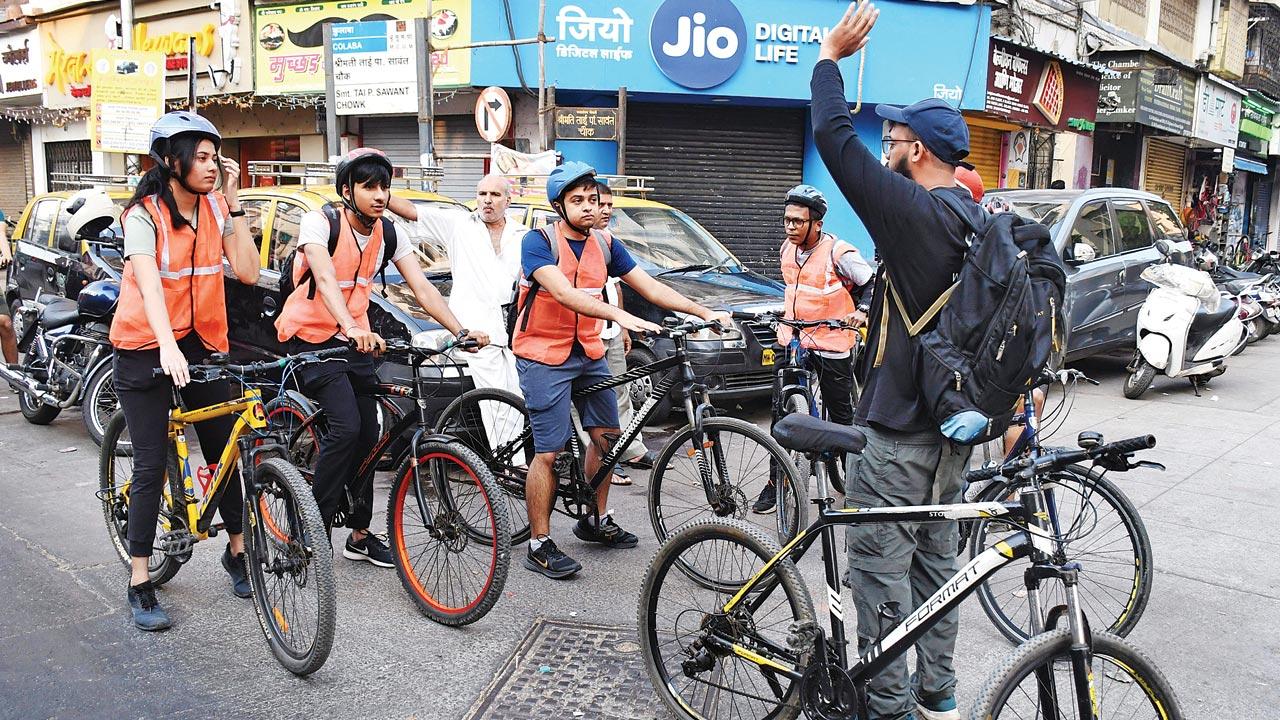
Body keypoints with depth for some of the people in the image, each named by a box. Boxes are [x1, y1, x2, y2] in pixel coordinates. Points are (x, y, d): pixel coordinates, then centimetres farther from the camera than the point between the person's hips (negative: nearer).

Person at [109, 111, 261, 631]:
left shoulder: (216, 208, 2)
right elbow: (148, 283, -26)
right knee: (151, 465, -3)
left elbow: (248, 272, -8)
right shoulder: (144, 213, -12)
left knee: (225, 452, 6)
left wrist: (233, 203, -10)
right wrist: (168, 347, -41)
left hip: (203, 343, 4)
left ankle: (237, 550, 25)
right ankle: (139, 583, 9)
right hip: (145, 349, -4)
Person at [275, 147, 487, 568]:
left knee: (368, 434, 4)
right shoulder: (320, 222, -17)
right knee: (346, 427, -22)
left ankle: (360, 534, 18)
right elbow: (325, 279, -34)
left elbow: (422, 288, -9)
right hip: (311, 338, -6)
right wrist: (352, 328, -52)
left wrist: (460, 332, -23)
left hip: (356, 340, 6)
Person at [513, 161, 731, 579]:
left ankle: (596, 522, 29)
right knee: (549, 451, -7)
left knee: (606, 435, 10)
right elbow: (563, 293, -30)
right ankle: (540, 545, 4)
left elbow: (650, 286, 3)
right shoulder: (539, 242, -14)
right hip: (544, 357, -6)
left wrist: (704, 313, -7)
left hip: (589, 353, 7)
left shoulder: (604, 245, 4)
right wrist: (620, 315, -43)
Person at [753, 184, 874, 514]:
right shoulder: (787, 249, 6)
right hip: (791, 340, 6)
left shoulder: (838, 252, -15)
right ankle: (776, 482, 13)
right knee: (781, 413, 4)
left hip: (831, 343, -6)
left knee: (841, 414, 6)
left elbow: (873, 285, -8)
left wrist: (862, 310, -23)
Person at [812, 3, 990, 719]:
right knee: (936, 558, 19)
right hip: (957, 425, 9)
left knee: (881, 567, 2)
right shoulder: (985, 223, 8)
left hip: (901, 431, -9)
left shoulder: (911, 210, -18)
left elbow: (836, 137, -17)